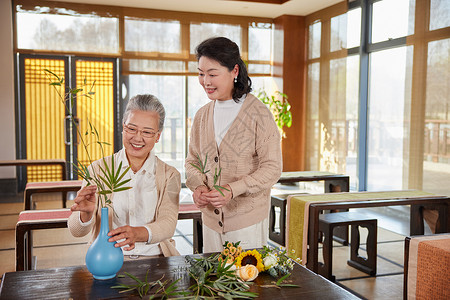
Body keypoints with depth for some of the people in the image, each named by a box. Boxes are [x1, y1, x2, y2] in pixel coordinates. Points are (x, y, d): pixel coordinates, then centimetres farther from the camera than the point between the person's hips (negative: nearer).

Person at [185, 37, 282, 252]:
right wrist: (198, 186, -7)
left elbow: (272, 169, -11)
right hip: (211, 218, 5)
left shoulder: (258, 113, -10)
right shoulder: (202, 115, 7)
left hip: (248, 220, -4)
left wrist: (233, 190, -22)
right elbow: (192, 161, 14)